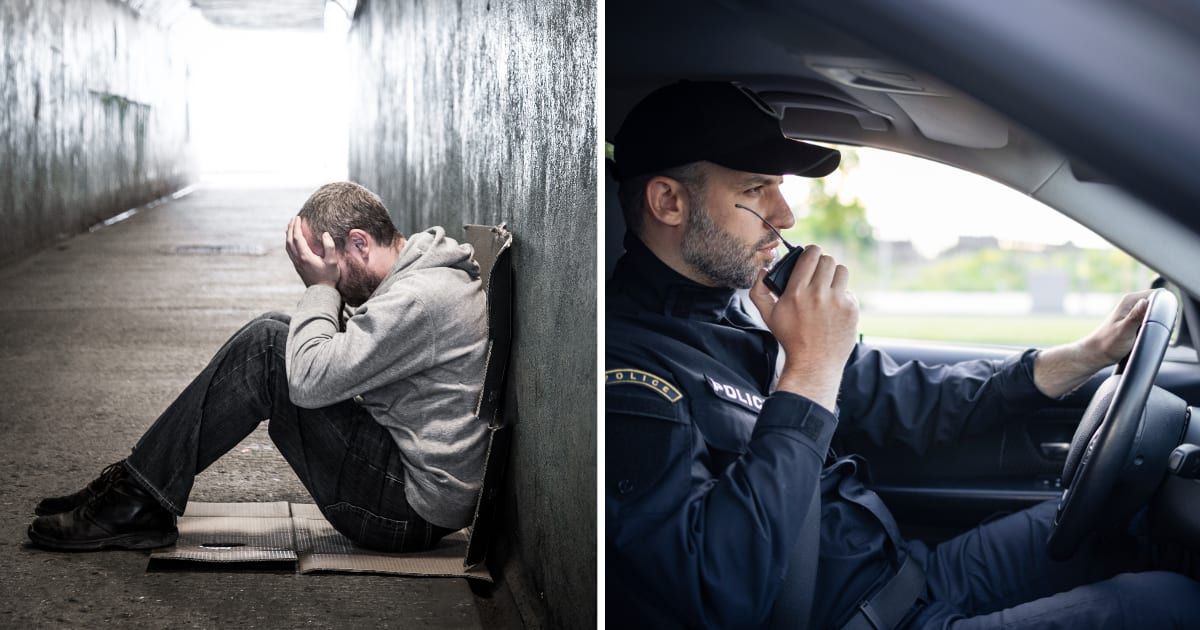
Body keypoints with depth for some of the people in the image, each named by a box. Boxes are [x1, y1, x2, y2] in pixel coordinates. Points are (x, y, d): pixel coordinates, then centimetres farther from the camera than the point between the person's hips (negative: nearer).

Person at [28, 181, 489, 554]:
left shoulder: (420, 298, -21)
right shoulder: (426, 275, 12)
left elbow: (311, 381, -22)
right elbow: (342, 361, 15)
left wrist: (321, 287, -10)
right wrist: (325, 290, 0)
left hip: (411, 510, -10)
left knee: (267, 345, -14)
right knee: (277, 333, 8)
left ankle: (139, 501, -5)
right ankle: (143, 486, 10)